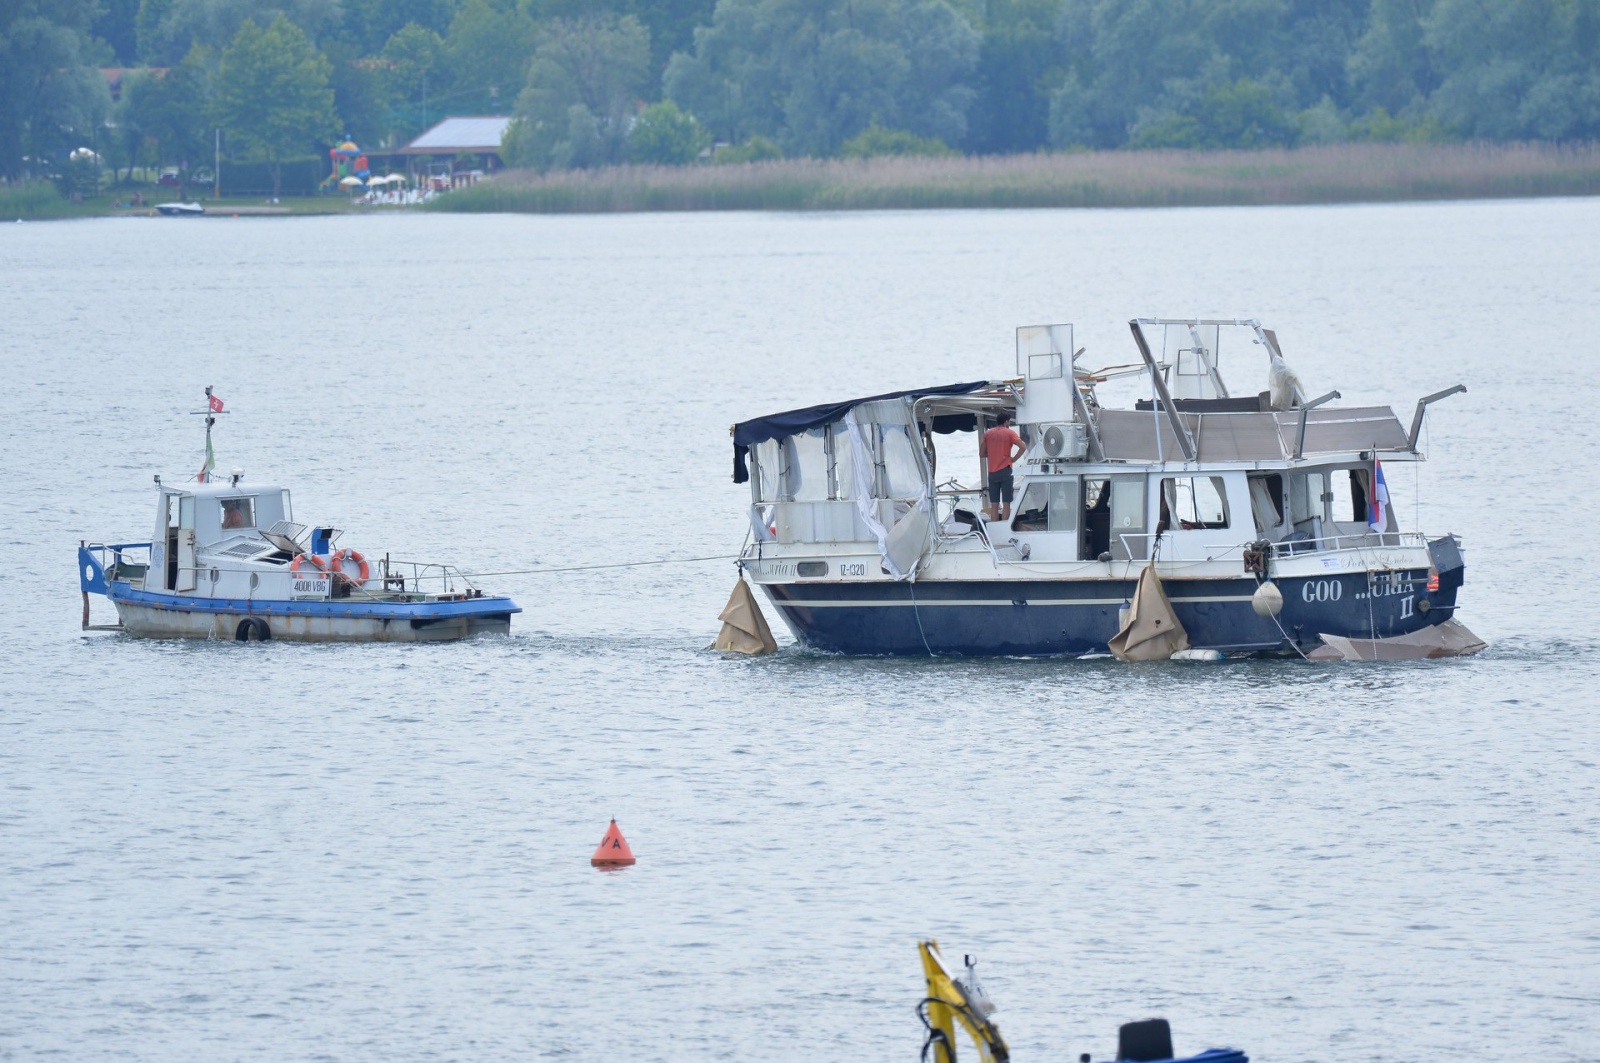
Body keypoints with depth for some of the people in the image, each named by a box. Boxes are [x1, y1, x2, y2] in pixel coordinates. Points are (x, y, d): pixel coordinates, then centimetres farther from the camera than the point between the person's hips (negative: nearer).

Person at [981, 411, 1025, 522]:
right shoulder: (1009, 433, -3)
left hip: (992, 472, 4)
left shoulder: (987, 434, 8)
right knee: (1006, 504, -2)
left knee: (994, 505, 6)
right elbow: (1022, 447, -15)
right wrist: (1014, 458, -3)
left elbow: (983, 454, 11)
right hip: (1005, 470, -4)